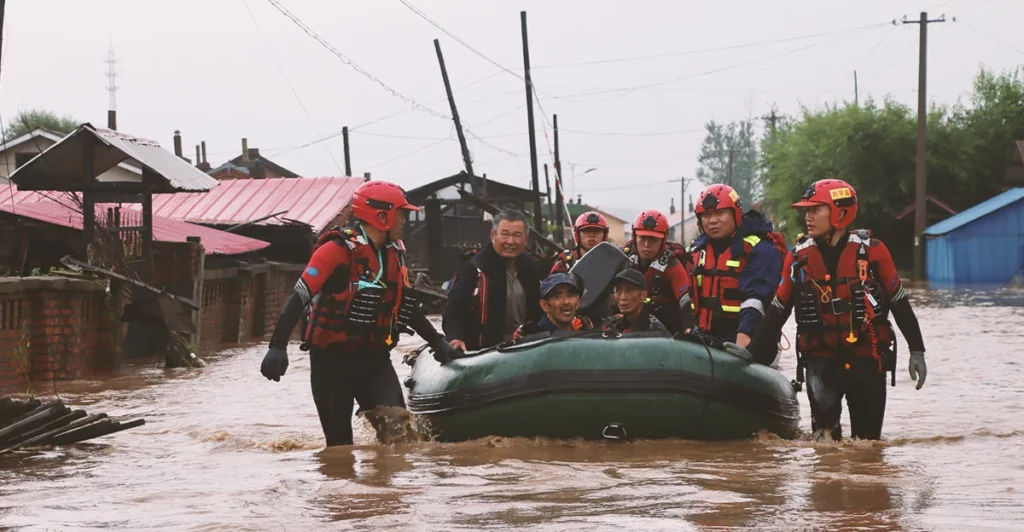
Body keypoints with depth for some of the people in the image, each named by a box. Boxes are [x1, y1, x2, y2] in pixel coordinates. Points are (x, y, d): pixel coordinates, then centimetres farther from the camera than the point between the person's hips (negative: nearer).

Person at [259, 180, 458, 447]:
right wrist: (278, 347, -28)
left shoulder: (394, 253, 8)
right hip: (332, 360, -5)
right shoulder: (338, 250, -14)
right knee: (339, 443, 2)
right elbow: (299, 298, -20)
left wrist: (437, 342, 23)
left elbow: (407, 306, 23)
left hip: (374, 359, 5)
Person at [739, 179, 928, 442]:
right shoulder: (798, 257, 1)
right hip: (821, 358, 0)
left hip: (867, 359, 0)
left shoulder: (872, 251, -5)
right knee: (823, 404, -30)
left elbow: (899, 302, 3)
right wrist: (754, 352, 4)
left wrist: (916, 350, 3)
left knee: (868, 438, 5)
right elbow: (778, 310, 9)